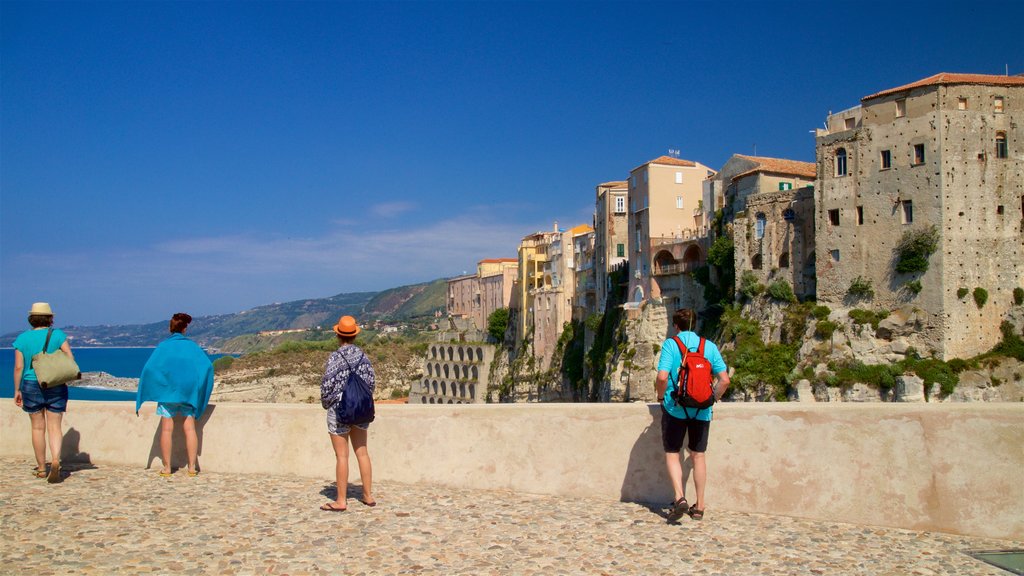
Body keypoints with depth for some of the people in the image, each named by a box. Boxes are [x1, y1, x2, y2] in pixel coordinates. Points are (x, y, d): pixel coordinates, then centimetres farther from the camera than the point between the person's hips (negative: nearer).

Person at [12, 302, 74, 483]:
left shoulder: (22, 338, -1)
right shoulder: (57, 334, -3)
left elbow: (18, 367, -3)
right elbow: (70, 358, -9)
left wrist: (17, 390, 6)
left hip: (31, 386, 1)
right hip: (56, 387, -1)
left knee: (38, 427, 11)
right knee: (55, 427, 2)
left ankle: (41, 468, 18)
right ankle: (55, 461, -21)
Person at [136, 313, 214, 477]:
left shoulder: (163, 346, 2)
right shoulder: (192, 346, 6)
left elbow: (149, 368, -8)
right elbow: (208, 365, -2)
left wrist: (143, 396, -2)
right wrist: (198, 388, 8)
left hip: (167, 390, -1)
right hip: (188, 391, 1)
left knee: (167, 429, 3)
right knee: (190, 428, 2)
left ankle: (167, 467, 4)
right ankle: (192, 467, -1)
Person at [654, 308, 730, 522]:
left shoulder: (670, 344, -5)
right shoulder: (709, 346, 4)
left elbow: (662, 377, -16)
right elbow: (725, 380, -2)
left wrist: (661, 396, 2)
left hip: (675, 408, -3)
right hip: (701, 410, 3)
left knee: (672, 454, 7)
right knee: (698, 455, 14)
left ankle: (679, 497, -13)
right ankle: (699, 506, 17)